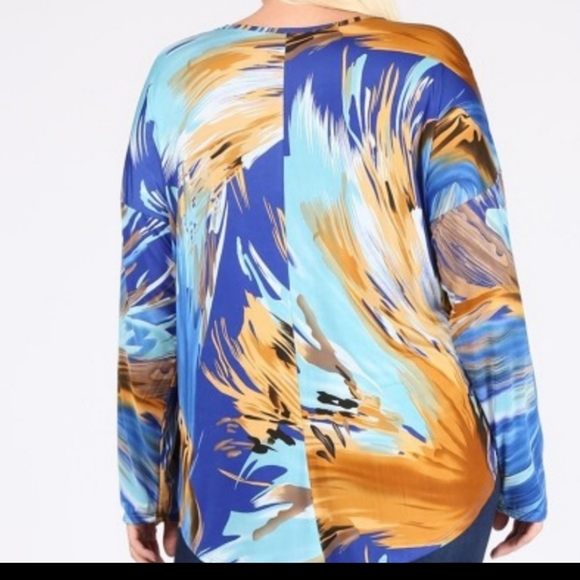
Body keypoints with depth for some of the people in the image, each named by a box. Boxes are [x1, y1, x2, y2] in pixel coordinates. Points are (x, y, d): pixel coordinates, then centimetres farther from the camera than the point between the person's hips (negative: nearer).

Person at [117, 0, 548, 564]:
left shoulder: (179, 77, -2)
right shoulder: (424, 65, -8)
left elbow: (144, 317, -1)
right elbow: (486, 300, -9)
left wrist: (145, 491, 10)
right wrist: (521, 478, 3)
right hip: (416, 486, -1)